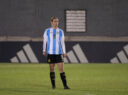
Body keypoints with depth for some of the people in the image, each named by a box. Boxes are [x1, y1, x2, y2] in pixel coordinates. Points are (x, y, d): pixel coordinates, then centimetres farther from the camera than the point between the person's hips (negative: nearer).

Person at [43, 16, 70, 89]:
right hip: (50, 53, 0)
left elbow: (62, 42, 11)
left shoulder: (60, 31, 9)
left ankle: (65, 85, -7)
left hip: (59, 53, 0)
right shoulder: (47, 31, 6)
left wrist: (64, 52, 6)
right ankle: (53, 85, 10)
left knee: (61, 69, -7)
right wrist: (44, 50, -1)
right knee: (52, 69, 3)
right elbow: (45, 41, 8)